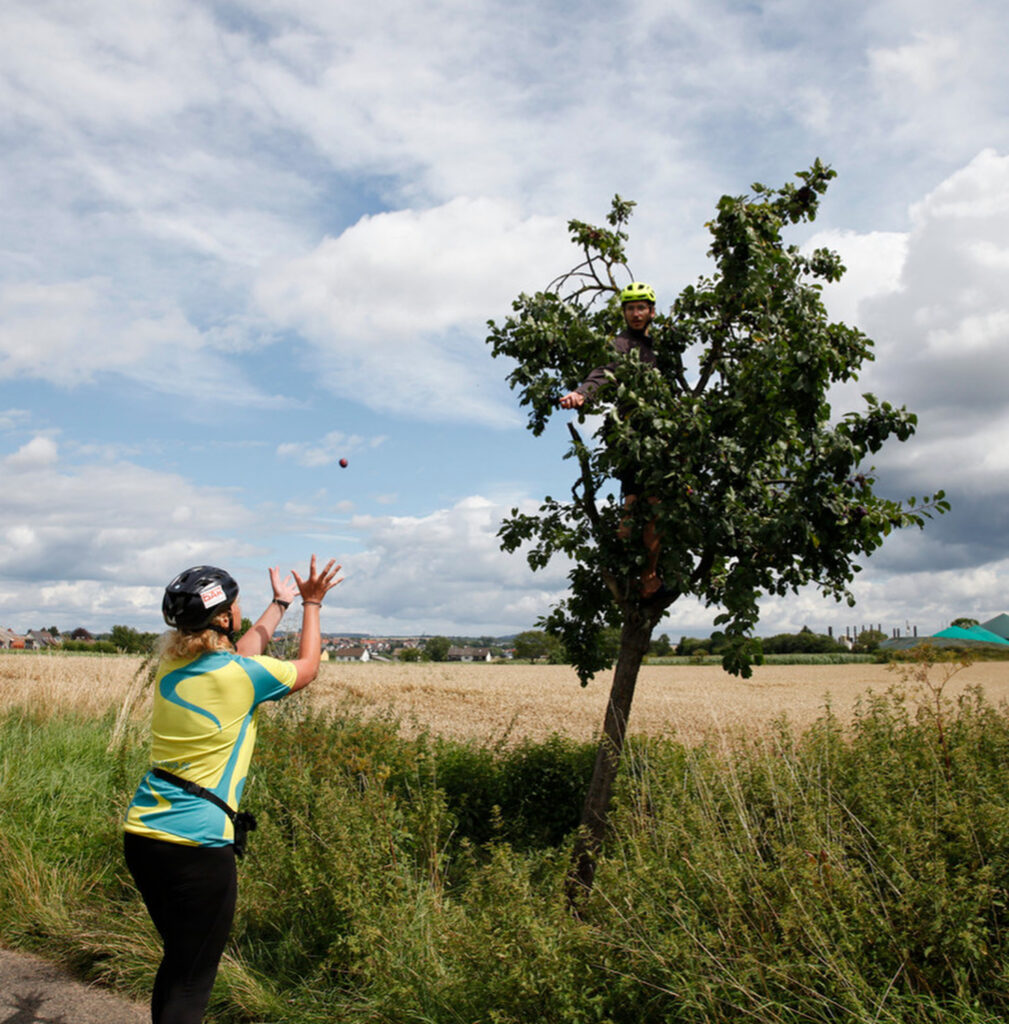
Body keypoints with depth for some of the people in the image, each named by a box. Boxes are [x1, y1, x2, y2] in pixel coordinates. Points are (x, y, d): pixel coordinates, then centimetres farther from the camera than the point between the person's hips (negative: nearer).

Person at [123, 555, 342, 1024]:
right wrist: (311, 603, 19)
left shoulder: (172, 666, 5)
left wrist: (280, 604, 36)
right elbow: (306, 667, 6)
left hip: (140, 833, 7)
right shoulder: (241, 675, -14)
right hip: (198, 845, -7)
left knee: (177, 962, 23)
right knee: (192, 980, 6)